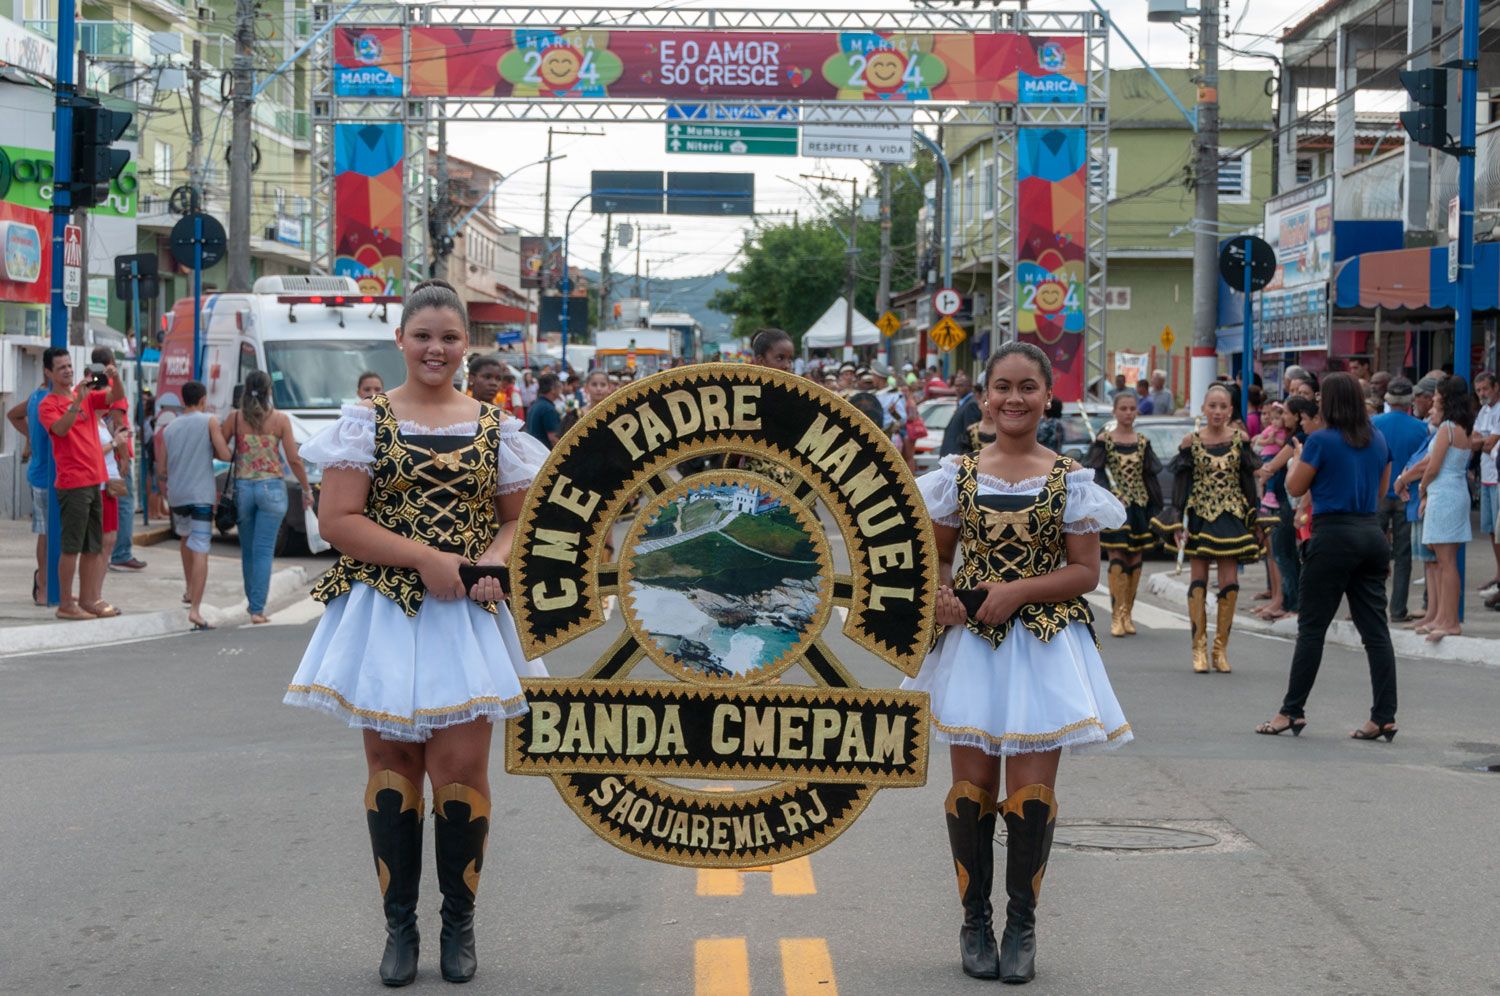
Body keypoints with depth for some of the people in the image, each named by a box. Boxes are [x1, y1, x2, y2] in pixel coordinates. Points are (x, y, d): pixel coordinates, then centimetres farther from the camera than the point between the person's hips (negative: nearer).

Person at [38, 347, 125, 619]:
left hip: (94, 481, 7)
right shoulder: (48, 405, -6)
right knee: (71, 546, -7)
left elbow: (117, 396, 3)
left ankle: (88, 600, 17)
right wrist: (78, 400, -32)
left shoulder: (87, 396, 13)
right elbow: (60, 429, -24)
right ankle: (66, 604, -2)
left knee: (92, 546, 11)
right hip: (72, 483, -7)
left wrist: (114, 376, -16)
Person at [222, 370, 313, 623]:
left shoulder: (235, 418, 0)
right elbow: (294, 460, -4)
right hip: (272, 488, -2)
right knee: (263, 550, -1)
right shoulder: (280, 419, -4)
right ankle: (257, 609, -6)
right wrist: (307, 490, 7)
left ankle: (252, 601, 30)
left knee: (248, 550, 17)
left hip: (242, 487, 2)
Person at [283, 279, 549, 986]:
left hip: (467, 613, 1)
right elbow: (337, 520, -7)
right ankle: (399, 926, 16)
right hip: (384, 610, -1)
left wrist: (496, 558, -8)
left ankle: (459, 923, 13)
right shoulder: (367, 421, 1)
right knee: (391, 764, 4)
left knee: (462, 765, -3)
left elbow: (520, 517, 14)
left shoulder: (493, 426, 9)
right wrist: (424, 557, -15)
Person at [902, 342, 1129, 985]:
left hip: (1044, 642, -1)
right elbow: (934, 555, 13)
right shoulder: (959, 474, 5)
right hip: (971, 639, 1)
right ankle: (975, 921, 17)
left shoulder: (1069, 480, 0)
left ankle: (1021, 923, 13)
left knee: (1032, 788, -1)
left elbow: (1085, 572, -1)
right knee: (972, 782, 4)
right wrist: (939, 594, -9)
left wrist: (1018, 591, -14)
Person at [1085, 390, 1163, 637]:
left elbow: (1152, 476, 11)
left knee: (1134, 559, 6)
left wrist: (1155, 511, 6)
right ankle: (1116, 616, -9)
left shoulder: (1143, 442, 9)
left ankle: (1127, 614, 14)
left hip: (1139, 505, 4)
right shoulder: (1104, 440, 0)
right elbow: (1094, 473, -4)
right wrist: (1111, 496, -16)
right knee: (1117, 557, -9)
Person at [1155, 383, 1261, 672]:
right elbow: (1180, 481, 3)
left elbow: (1248, 480, 10)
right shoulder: (1191, 441, 0)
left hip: (1231, 517, 1)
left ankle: (1221, 648, 5)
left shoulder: (1240, 439, 3)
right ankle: (1199, 648, 3)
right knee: (1199, 580, -1)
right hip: (1200, 516, -1)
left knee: (1229, 581, -3)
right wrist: (1177, 521, -2)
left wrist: (1251, 520, 9)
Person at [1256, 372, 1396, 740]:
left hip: (1334, 534, -6)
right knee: (1375, 628, 4)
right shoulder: (1378, 440, 9)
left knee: (1311, 627, 1)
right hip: (1372, 533, 6)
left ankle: (1292, 711, 6)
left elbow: (1295, 487, -1)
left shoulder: (1321, 441, -9)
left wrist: (1297, 458, 16)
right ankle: (1384, 716, 1)